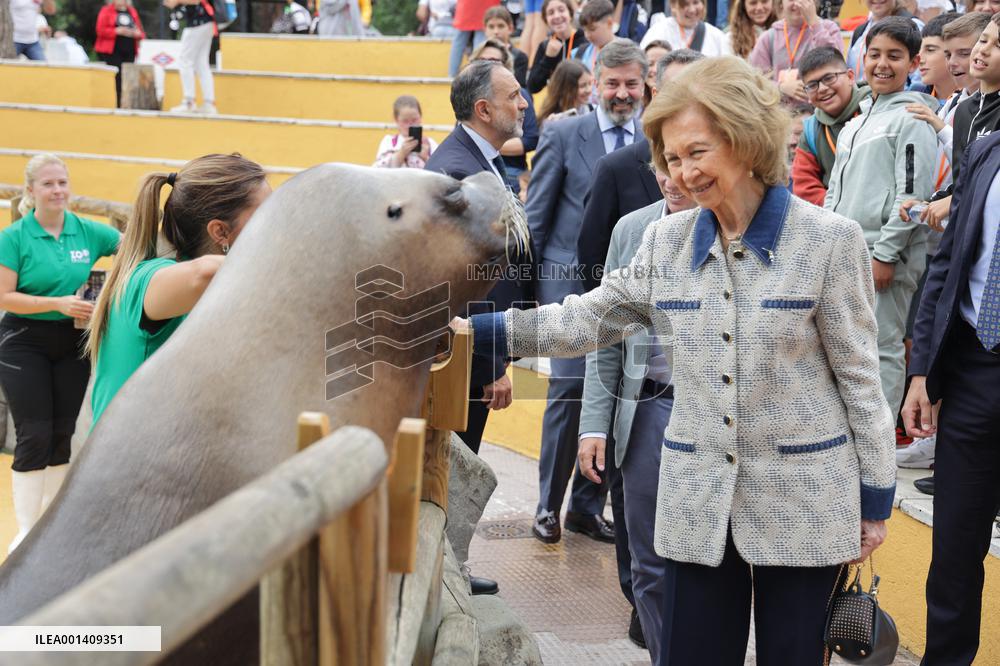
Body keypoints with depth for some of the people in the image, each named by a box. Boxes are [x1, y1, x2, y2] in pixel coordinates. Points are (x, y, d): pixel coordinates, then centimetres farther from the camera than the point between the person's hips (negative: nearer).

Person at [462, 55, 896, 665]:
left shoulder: (830, 239, -7)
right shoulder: (666, 241, 5)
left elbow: (859, 373, -3)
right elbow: (590, 319, 9)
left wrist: (876, 500, -1)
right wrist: (478, 330, -1)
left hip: (802, 502, -3)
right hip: (699, 504, 3)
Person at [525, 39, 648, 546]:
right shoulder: (563, 135, 0)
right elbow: (535, 218, 1)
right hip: (571, 284, -3)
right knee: (570, 390, -8)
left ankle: (587, 506, 20)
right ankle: (548, 506, 7)